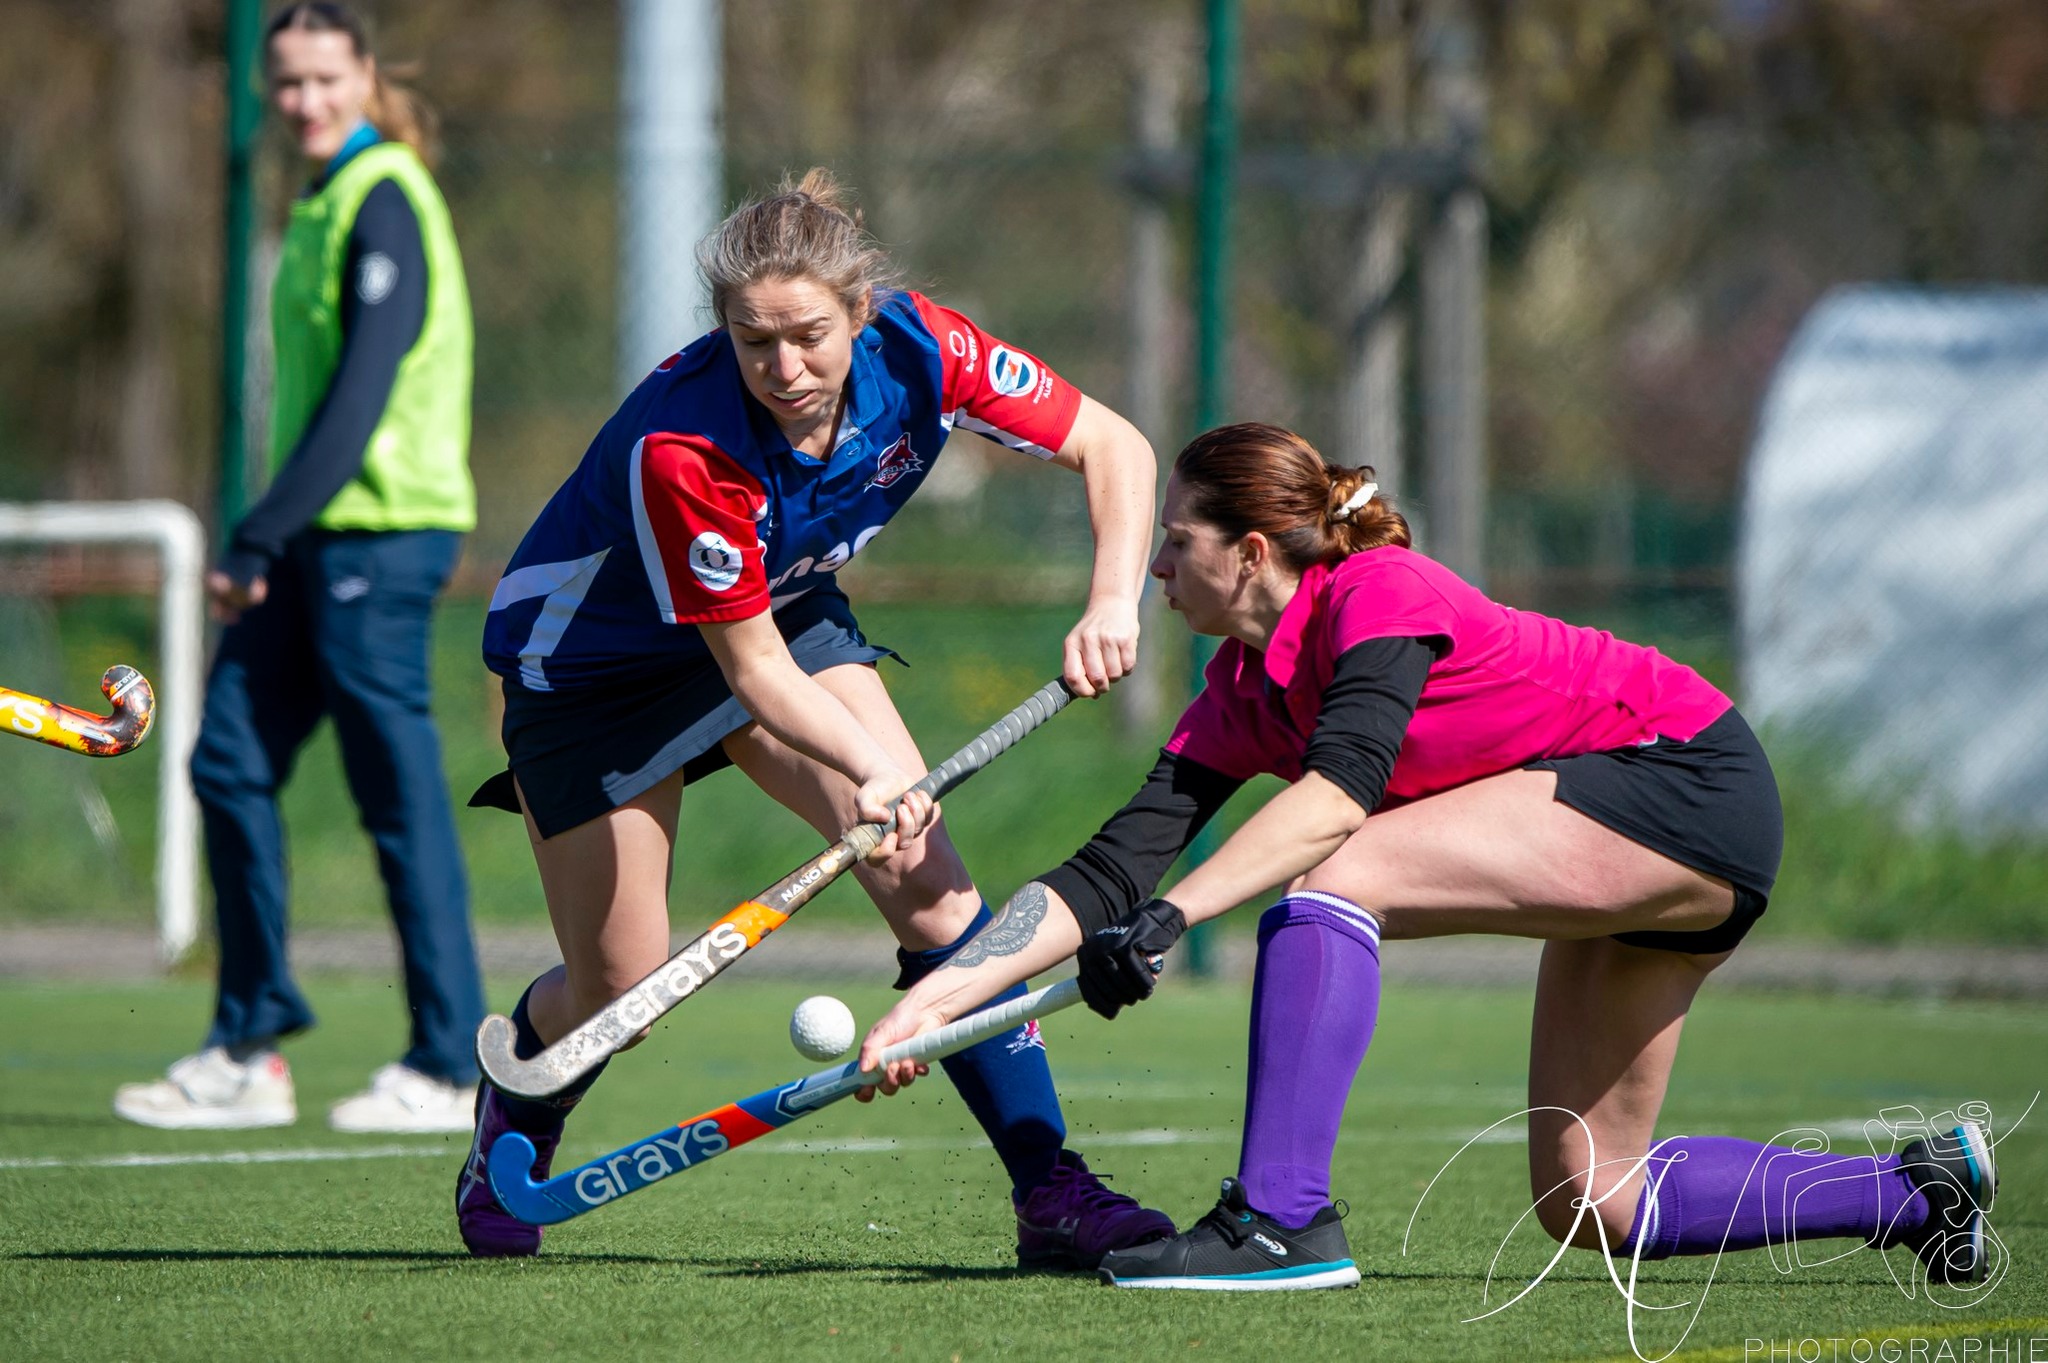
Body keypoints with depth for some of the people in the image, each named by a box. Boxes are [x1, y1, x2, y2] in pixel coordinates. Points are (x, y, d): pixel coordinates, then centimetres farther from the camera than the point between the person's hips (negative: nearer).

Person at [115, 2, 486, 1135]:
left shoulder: (383, 202, -12)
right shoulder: (326, 203, 17)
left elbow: (363, 394, -19)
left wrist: (261, 538, -20)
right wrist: (267, 543, 16)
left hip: (382, 532, -9)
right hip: (321, 538, 10)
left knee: (399, 795, -5)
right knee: (230, 762, 6)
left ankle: (449, 1070, 1)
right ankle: (248, 1052, 10)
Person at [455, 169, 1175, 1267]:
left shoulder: (919, 352, -26)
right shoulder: (680, 447, -39)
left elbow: (1111, 447, -15)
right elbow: (752, 670, -31)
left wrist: (1112, 601, -31)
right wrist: (873, 767, -47)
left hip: (788, 610, 4)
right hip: (590, 654, -4)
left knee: (924, 878, -15)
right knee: (618, 989, -1)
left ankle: (1047, 1188, -14)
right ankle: (507, 1133, 34)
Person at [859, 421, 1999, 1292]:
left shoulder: (1376, 594, -17)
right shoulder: (1243, 697, 7)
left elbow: (1339, 794, -33)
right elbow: (1111, 872, 2)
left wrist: (1171, 917, -41)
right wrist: (948, 993, -9)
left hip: (1690, 779, -10)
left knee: (1332, 879, -23)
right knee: (1591, 1206, 9)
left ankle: (1284, 1219, -28)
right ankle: (1918, 1191, 20)